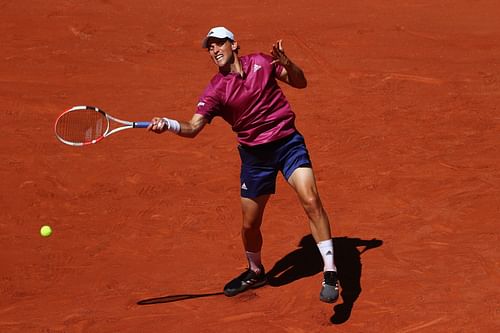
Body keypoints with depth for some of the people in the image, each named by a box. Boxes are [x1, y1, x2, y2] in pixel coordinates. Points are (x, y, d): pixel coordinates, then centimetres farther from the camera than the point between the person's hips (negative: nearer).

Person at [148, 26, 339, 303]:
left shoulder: (261, 62, -2)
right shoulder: (215, 90, -6)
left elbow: (300, 83, 7)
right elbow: (193, 127, -17)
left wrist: (286, 63, -14)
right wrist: (167, 124, -37)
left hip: (288, 142, -1)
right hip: (255, 154, 1)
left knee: (311, 201, -21)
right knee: (250, 224, 7)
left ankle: (330, 274, -14)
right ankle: (255, 272, 39)